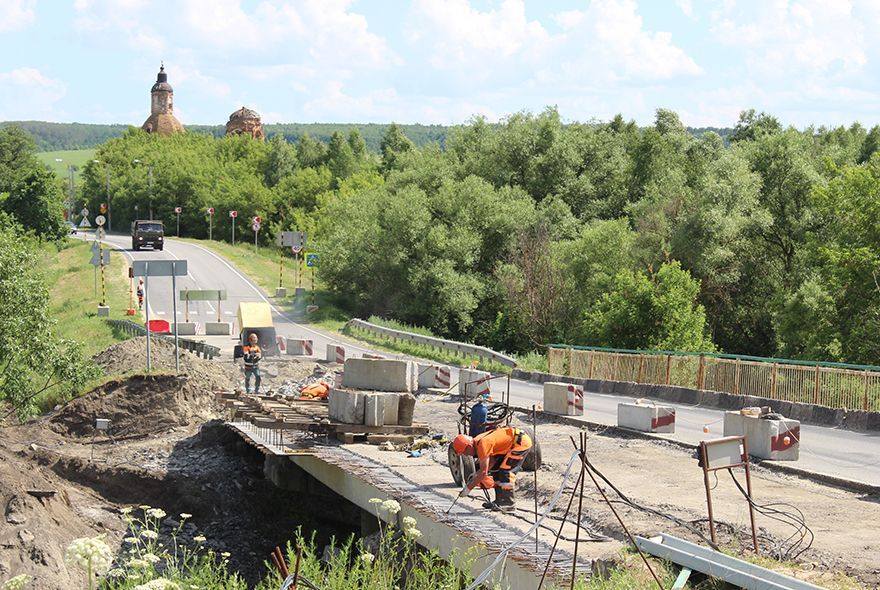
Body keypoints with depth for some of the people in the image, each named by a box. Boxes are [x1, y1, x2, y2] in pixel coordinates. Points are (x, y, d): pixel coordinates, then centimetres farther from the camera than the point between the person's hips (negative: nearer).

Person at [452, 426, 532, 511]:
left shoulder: (482, 444, -26)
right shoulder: (477, 441, 3)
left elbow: (483, 472, -25)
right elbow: (491, 461, 13)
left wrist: (468, 488, -18)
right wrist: (475, 476, 3)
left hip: (522, 442, -10)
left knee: (505, 471, -15)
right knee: (496, 469, 11)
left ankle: (508, 503, -10)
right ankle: (499, 500, 17)